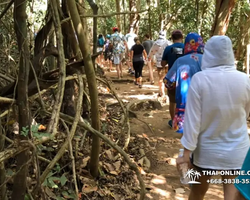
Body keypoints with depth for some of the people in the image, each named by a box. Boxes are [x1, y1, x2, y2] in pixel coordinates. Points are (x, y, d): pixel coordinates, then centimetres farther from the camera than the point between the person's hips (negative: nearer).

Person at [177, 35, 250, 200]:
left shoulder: (200, 79, -18)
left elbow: (192, 118, -17)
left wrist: (187, 152, -10)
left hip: (207, 148, -1)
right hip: (236, 147, 1)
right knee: (230, 185, 21)